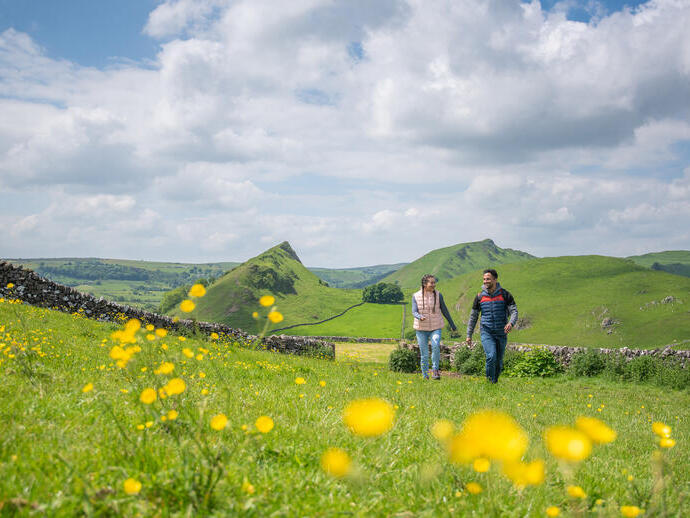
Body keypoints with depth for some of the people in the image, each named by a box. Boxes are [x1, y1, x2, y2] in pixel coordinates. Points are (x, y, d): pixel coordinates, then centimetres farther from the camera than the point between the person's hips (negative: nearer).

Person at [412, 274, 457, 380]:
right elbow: (414, 312, -10)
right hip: (421, 329, 0)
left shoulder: (438, 295, 0)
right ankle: (425, 377, 16)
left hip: (436, 328, 0)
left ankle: (435, 369, -12)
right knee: (424, 355, 3)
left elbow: (444, 310, 9)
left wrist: (452, 324, 16)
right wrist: (420, 317, -32)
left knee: (436, 345, -27)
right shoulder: (416, 296, -2)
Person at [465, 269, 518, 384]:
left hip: (501, 334, 1)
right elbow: (473, 316, 10)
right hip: (486, 333, -1)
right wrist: (469, 335, 9)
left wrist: (511, 323, -28)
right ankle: (490, 382, -6)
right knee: (491, 356, -21)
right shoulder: (480, 297, 2)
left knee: (499, 361, 8)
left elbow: (514, 311, -6)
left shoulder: (505, 294, -1)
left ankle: (495, 382, 26)